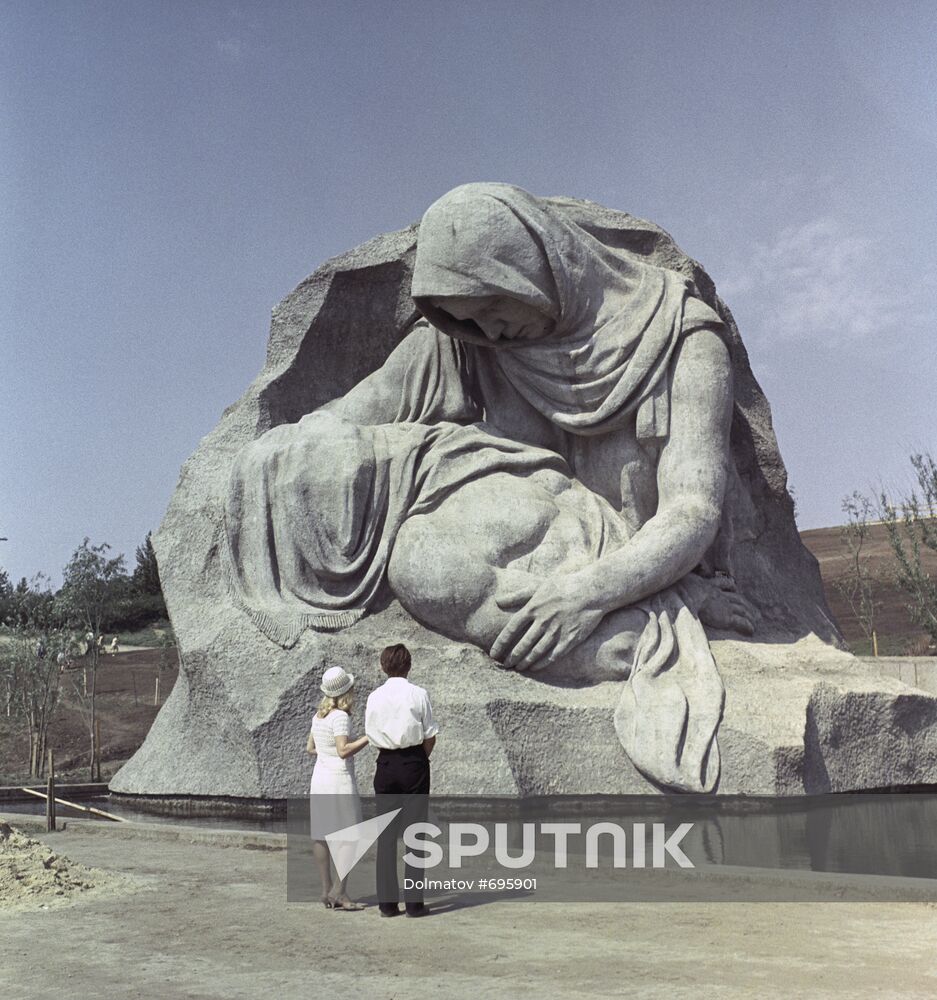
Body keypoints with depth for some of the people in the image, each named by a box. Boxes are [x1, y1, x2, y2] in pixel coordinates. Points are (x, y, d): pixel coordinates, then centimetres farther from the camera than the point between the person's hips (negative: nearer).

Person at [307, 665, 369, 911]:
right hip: (339, 780, -8)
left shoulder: (319, 715, 10)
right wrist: (369, 737, -18)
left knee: (321, 836, 8)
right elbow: (344, 750, -24)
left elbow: (310, 747, 17)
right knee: (349, 836, -3)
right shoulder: (340, 717, -15)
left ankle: (327, 890, 13)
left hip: (319, 778, 8)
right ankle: (338, 891, -7)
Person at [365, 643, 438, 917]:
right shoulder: (418, 694, -6)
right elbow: (430, 737, -3)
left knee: (386, 835, 8)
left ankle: (387, 902, 10)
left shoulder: (374, 697, 2)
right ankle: (414, 902, 3)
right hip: (414, 762, -2)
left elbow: (371, 736, 5)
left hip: (385, 764, 3)